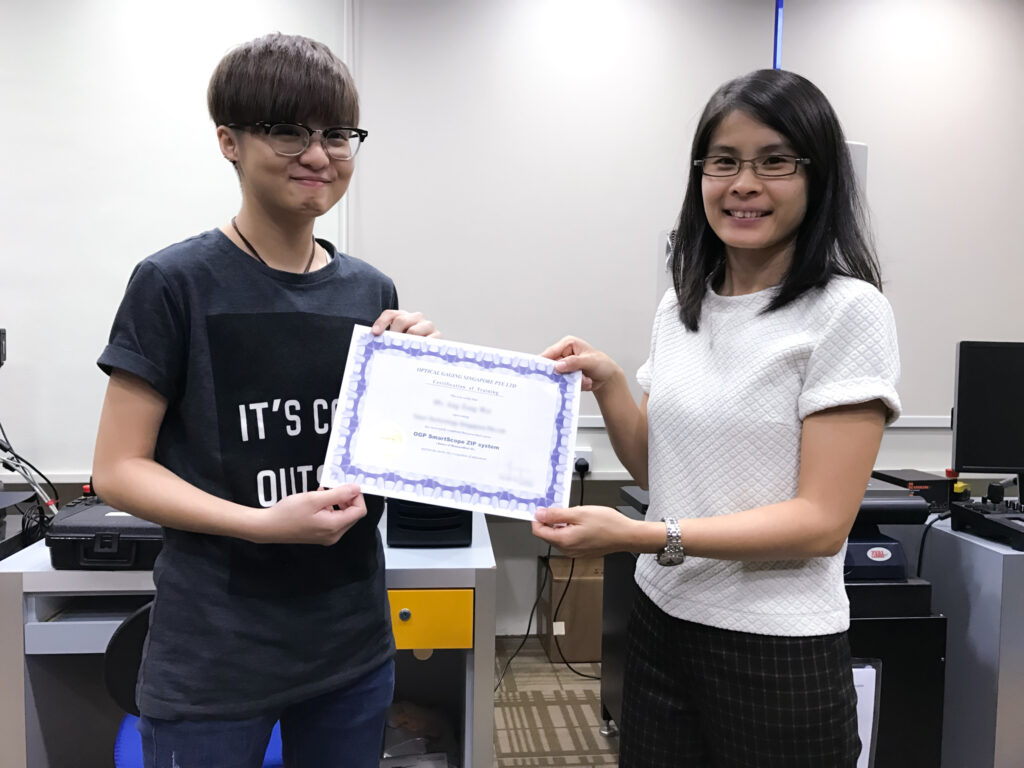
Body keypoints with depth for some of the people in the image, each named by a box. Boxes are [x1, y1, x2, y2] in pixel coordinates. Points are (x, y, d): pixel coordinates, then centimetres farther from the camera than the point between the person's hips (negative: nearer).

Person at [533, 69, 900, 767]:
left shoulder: (847, 312, -13)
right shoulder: (681, 307, 3)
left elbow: (822, 521, -17)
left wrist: (643, 536, -26)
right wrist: (608, 385, -7)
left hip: (778, 651, -5)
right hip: (662, 624, 5)